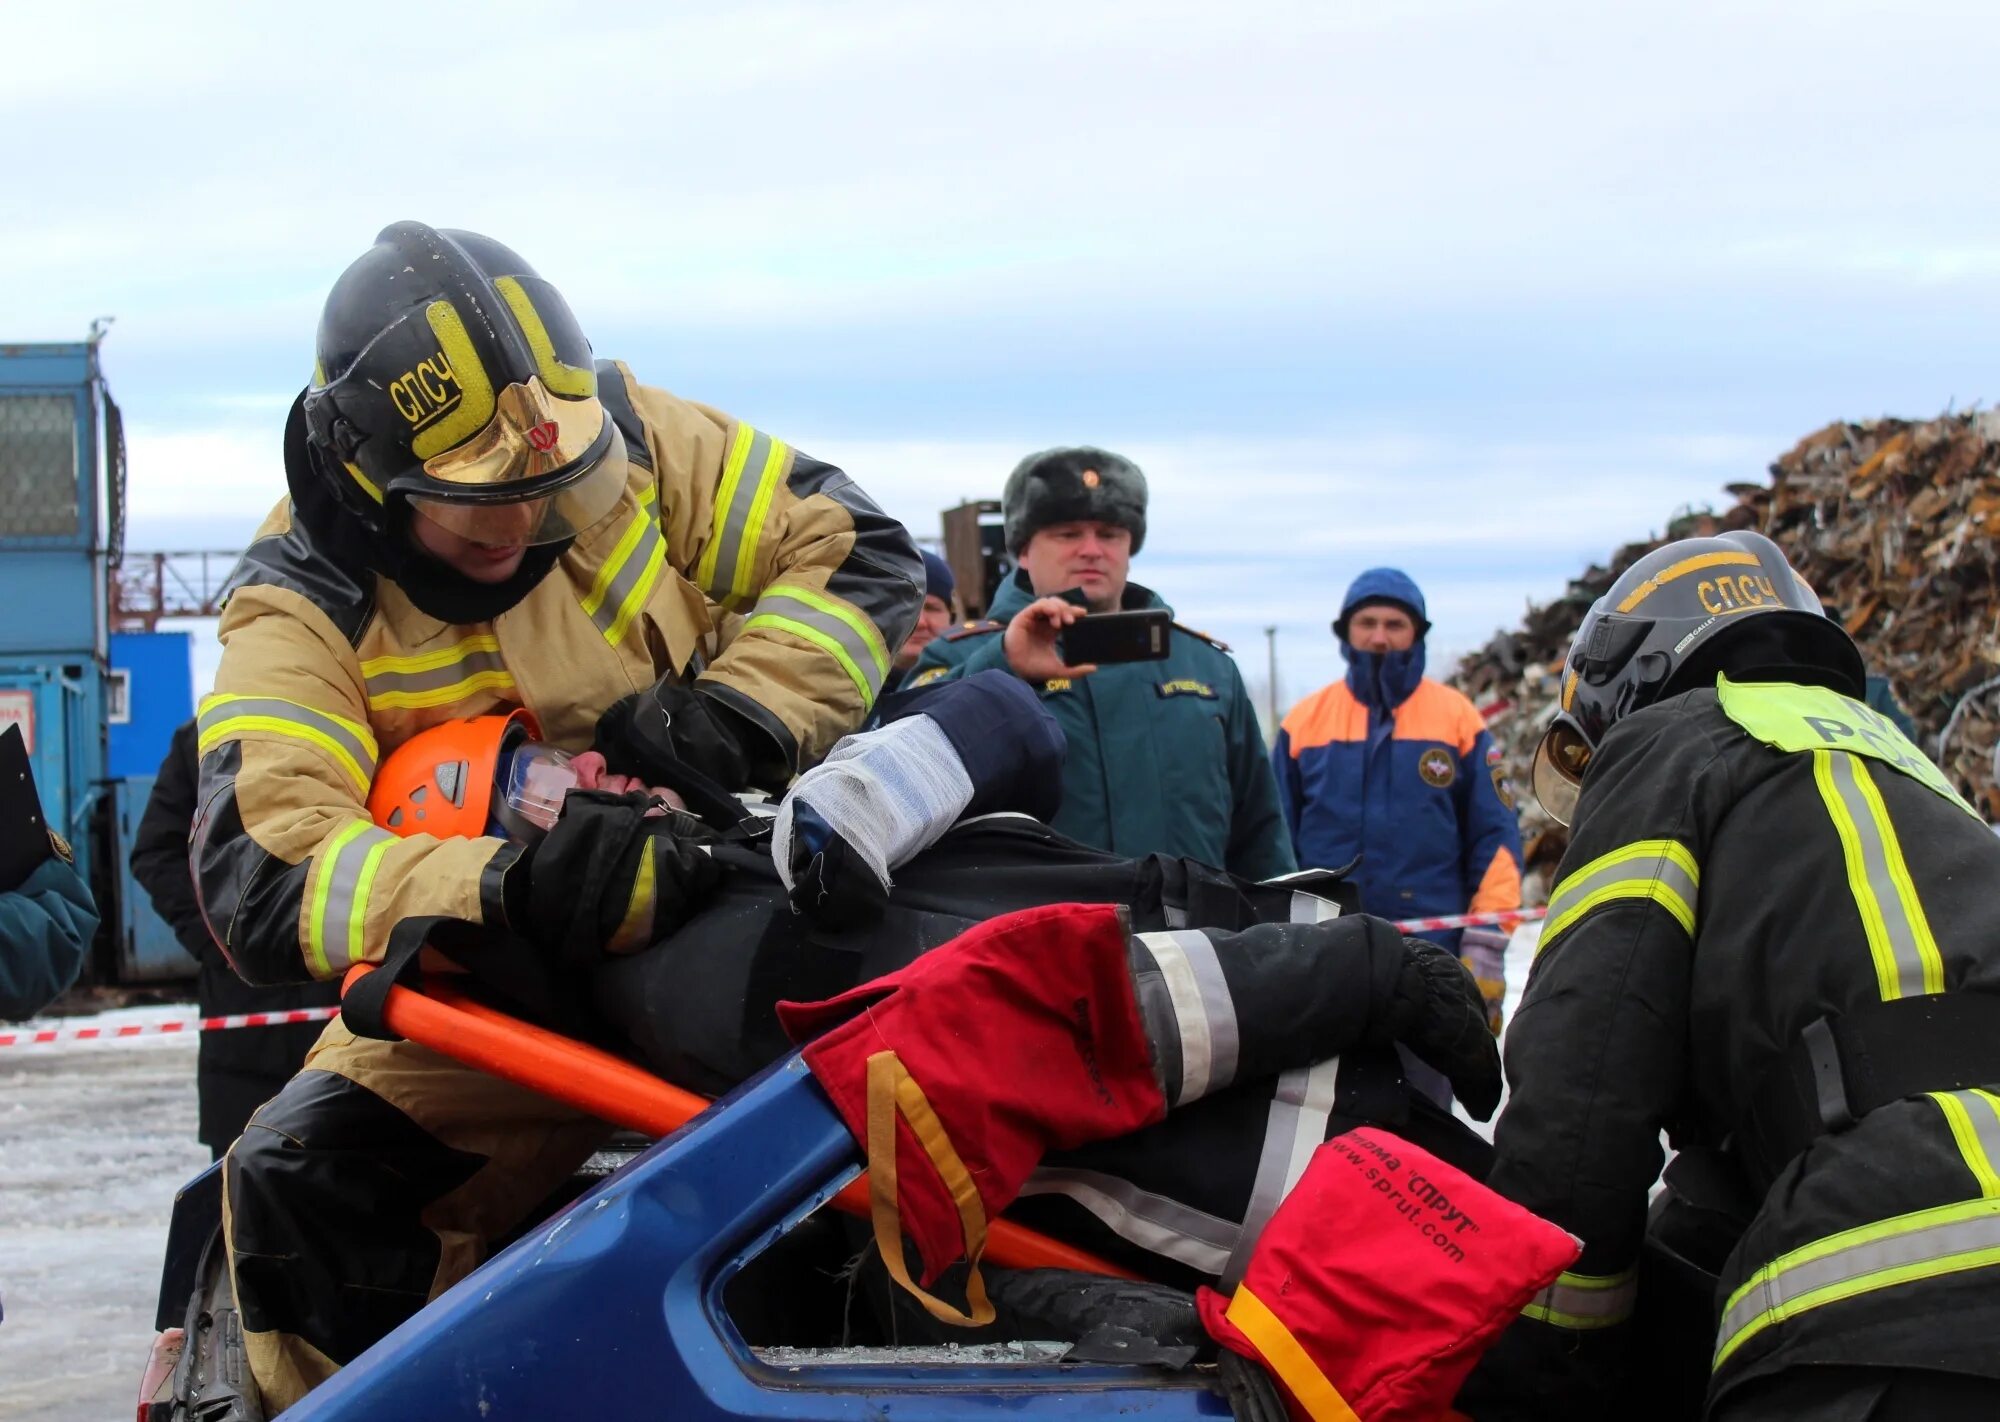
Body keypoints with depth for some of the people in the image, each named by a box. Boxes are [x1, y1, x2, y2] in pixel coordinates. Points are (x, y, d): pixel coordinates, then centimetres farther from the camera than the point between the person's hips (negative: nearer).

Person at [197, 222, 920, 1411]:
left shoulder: (622, 436, -9)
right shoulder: (302, 609, -15)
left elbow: (863, 554, -8)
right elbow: (258, 879, -28)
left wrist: (729, 711, -25)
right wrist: (500, 892, -44)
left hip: (738, 893, 2)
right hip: (503, 985, -2)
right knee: (300, 1191, -22)